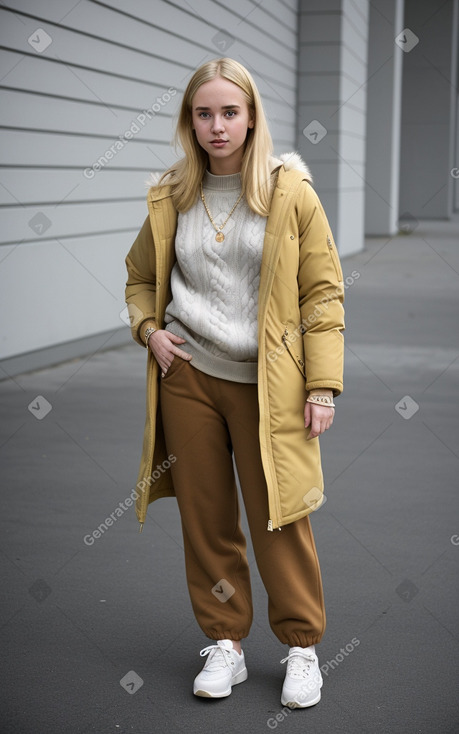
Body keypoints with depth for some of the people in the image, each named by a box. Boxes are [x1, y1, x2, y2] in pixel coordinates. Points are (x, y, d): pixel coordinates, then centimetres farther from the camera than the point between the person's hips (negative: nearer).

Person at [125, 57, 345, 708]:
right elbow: (140, 277, 21)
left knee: (280, 517, 1)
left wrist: (323, 386, -8)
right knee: (206, 517, 8)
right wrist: (148, 329, 1)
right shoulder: (170, 198, 7)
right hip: (187, 376, 3)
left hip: (267, 382, -3)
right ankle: (225, 644, 23)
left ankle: (302, 646, 19)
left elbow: (323, 293, -2)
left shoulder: (291, 192, -2)